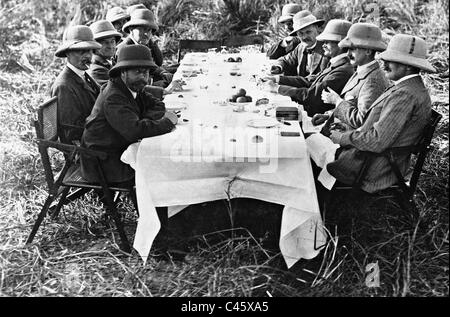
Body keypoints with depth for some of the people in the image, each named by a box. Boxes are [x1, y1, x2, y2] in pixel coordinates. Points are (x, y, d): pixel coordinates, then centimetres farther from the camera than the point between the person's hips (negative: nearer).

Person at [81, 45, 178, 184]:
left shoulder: (133, 88, 5)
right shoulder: (113, 98, -25)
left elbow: (158, 106, 7)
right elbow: (134, 131, -36)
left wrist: (144, 120, -15)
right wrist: (167, 122, -24)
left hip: (121, 149, 9)